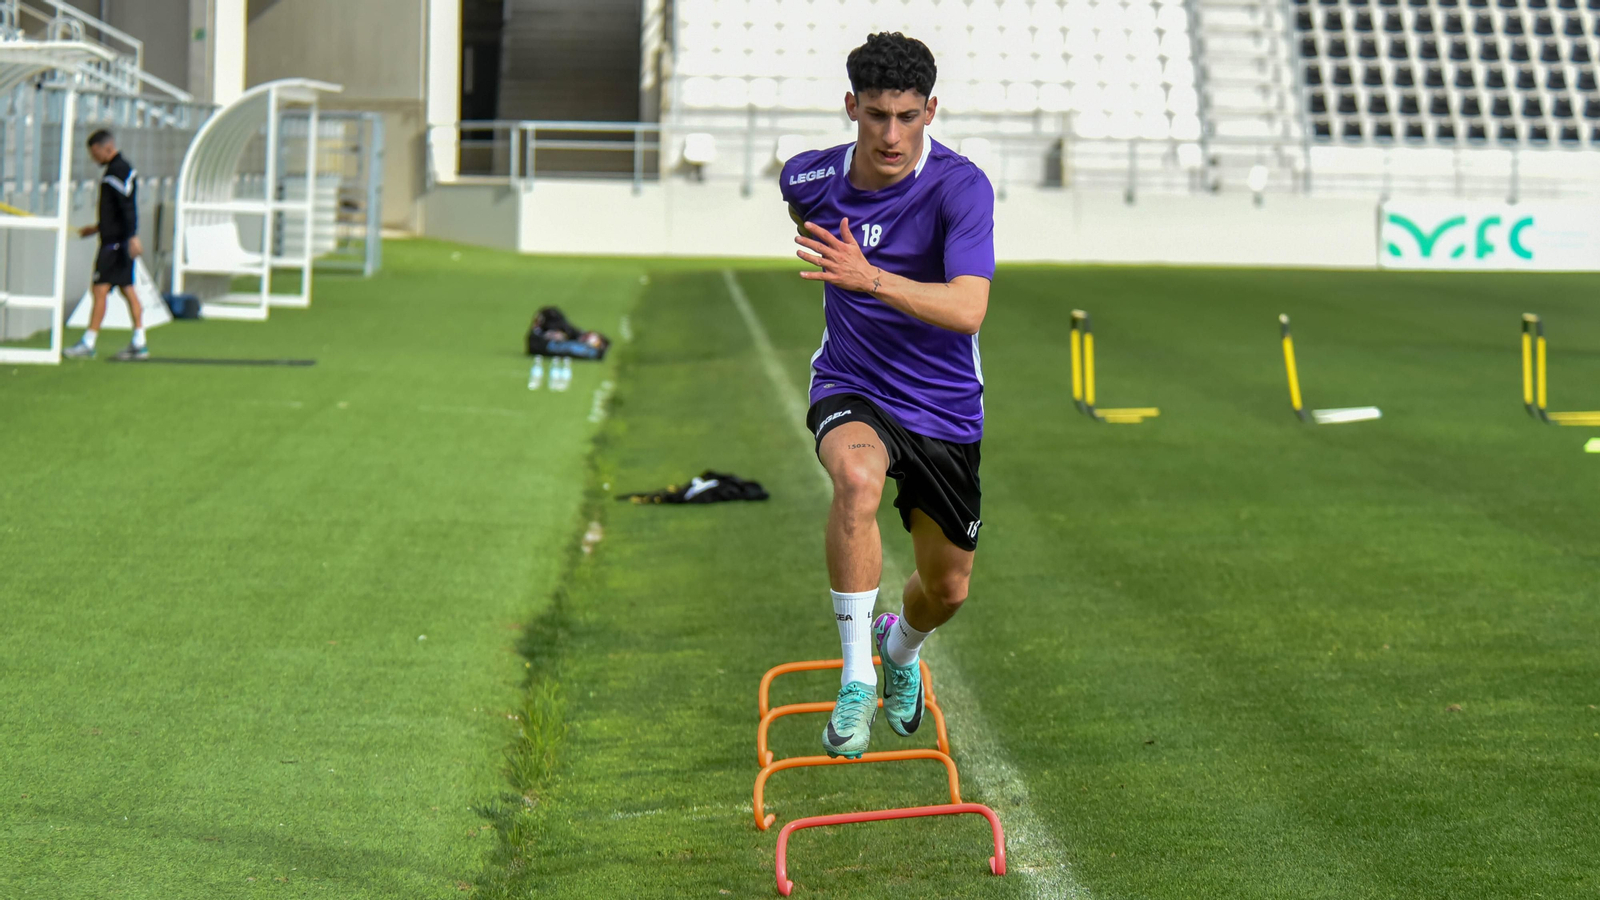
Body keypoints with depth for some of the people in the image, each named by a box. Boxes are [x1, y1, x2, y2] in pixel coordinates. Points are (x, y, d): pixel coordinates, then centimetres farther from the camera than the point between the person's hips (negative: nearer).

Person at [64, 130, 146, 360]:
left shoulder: (118, 170, -14)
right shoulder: (123, 168, 17)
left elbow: (128, 206, -22)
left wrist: (132, 237, -27)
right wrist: (97, 227, 28)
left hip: (115, 242, -10)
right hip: (122, 240, 10)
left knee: (100, 289, -8)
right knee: (127, 289, 9)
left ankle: (88, 342, -6)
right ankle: (139, 343, 10)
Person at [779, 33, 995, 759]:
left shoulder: (961, 187, -20)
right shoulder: (810, 179, -9)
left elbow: (968, 310, -33)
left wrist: (870, 278, -45)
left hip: (943, 409, 0)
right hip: (851, 391, 0)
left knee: (946, 590, 11)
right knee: (856, 478, -37)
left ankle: (900, 645, 50)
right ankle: (856, 680, -31)